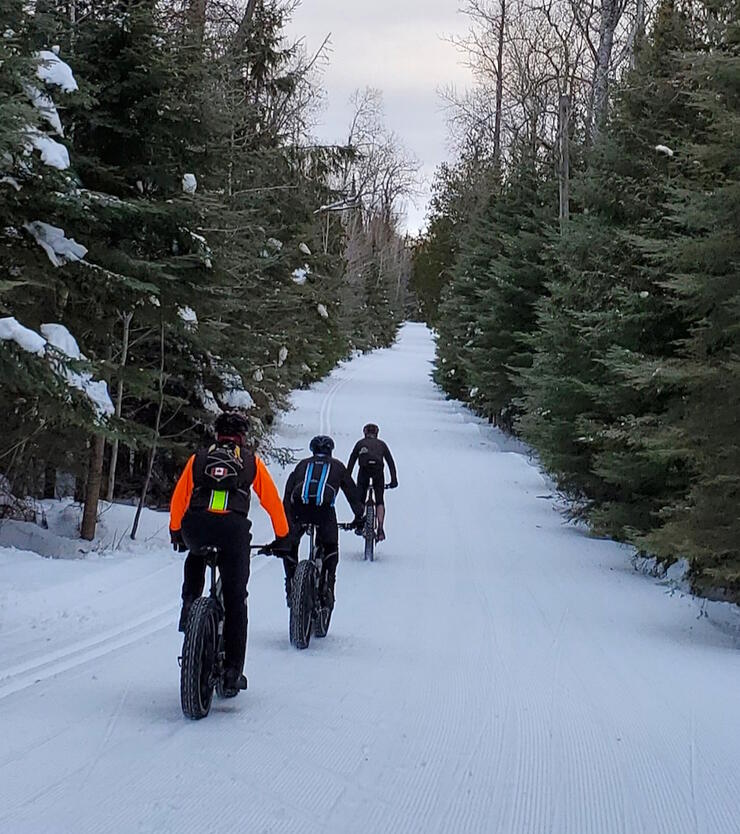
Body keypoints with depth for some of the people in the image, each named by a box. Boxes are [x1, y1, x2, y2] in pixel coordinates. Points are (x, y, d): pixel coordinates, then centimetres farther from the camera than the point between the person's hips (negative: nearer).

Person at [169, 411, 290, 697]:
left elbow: (178, 499, 26)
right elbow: (272, 501, 22)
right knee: (235, 600, 9)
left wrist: (176, 533, 40)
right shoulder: (252, 461, 21)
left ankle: (189, 606, 18)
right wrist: (282, 537, 33)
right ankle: (232, 672, 7)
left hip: (195, 527, 2)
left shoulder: (198, 458, 24)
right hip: (234, 529, -1)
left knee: (195, 558, 39)